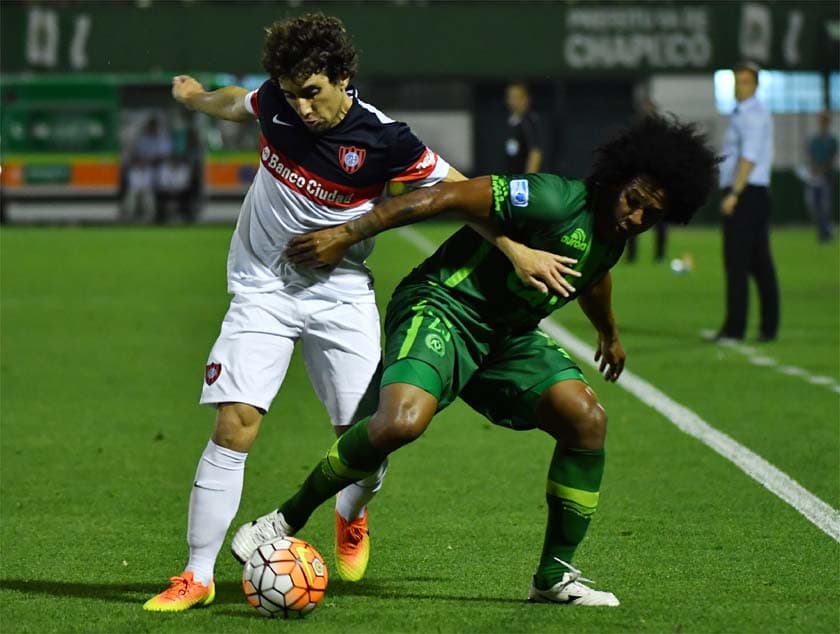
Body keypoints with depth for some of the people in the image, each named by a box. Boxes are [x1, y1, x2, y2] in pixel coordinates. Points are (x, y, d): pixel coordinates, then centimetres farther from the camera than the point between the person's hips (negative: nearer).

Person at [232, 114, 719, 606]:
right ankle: (287, 520, -13)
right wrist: (346, 235, -24)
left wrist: (609, 333, 49)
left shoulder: (615, 234, 4)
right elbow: (446, 197, -23)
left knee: (588, 419, -10)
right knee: (401, 422, -33)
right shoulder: (557, 202, -23)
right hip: (442, 308, -8)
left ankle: (554, 576, 3)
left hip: (509, 335, 8)